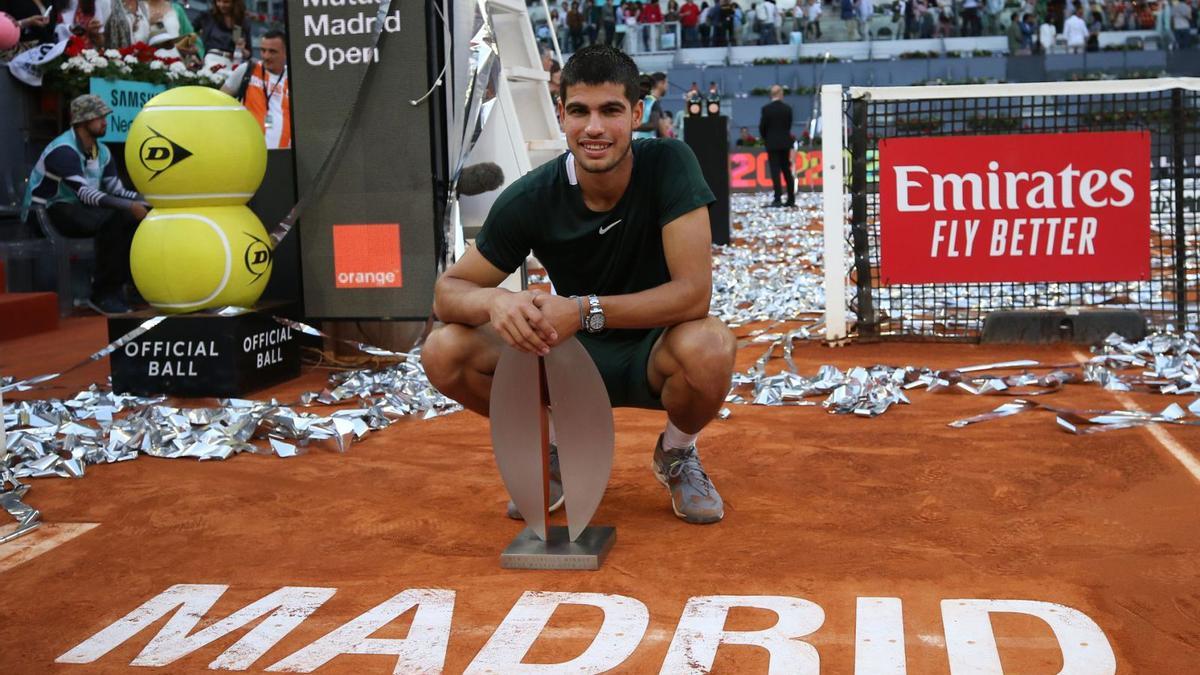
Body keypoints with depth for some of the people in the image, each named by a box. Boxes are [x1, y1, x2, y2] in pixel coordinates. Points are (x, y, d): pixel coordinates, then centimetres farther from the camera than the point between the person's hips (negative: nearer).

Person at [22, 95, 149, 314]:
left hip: (79, 209, 8)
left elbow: (116, 189, 4)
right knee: (113, 220, -30)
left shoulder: (101, 151, 7)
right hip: (46, 214, -8)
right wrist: (129, 206, -37)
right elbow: (85, 193, -31)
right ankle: (103, 293, -23)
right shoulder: (63, 150, -20)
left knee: (136, 217, -10)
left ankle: (121, 283, -5)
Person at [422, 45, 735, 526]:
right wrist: (494, 301, -35)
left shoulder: (668, 164, -21)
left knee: (710, 347, -38)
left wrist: (585, 309, -38)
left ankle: (677, 455, 0)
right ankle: (556, 449, 7)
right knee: (444, 353, -21)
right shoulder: (530, 198, -16)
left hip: (652, 353, -2)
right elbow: (447, 291, -11)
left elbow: (694, 292, -27)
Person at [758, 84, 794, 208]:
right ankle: (791, 199, 12)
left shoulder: (766, 109, -9)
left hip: (772, 143, -3)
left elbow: (762, 127, -5)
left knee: (775, 171, -4)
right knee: (787, 170, 11)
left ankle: (778, 198, -11)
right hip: (785, 143, 3)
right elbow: (789, 125, 6)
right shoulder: (787, 108, 0)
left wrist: (765, 139, 12)